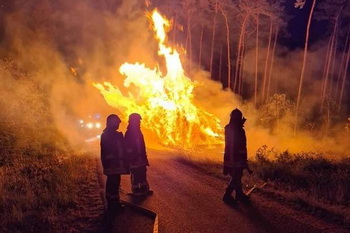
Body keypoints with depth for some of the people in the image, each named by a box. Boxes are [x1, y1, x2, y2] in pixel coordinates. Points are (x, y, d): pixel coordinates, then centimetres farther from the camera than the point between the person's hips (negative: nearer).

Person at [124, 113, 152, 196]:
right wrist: (131, 158, -19)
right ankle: (136, 191, 10)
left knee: (143, 175, 14)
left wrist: (145, 158, 17)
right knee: (135, 176, 0)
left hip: (141, 159, 8)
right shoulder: (129, 133, -13)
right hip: (134, 160, -8)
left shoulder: (138, 132, 12)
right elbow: (128, 148, -17)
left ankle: (144, 189, 24)